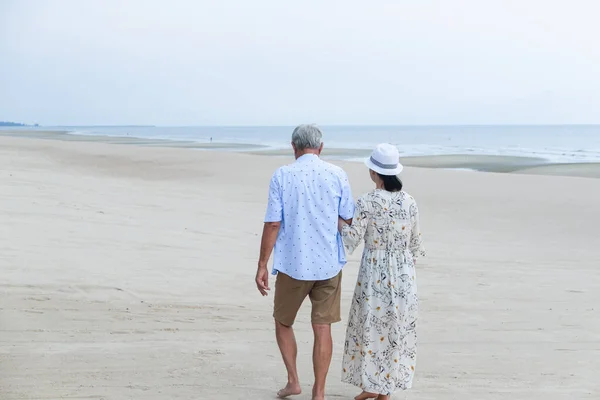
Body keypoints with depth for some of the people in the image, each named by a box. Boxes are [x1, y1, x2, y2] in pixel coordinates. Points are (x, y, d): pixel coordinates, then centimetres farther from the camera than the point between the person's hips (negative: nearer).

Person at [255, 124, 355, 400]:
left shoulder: (282, 176, -6)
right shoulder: (337, 175, -2)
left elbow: (272, 224, -9)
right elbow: (349, 218, 4)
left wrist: (262, 266, -4)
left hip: (293, 264, -1)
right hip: (328, 264, 1)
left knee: (283, 322, 19)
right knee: (322, 328, 7)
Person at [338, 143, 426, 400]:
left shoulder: (366, 203, -15)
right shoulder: (409, 202, -1)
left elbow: (350, 241, -13)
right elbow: (415, 243, 7)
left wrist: (339, 220, 2)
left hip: (375, 275, -4)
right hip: (403, 274, 4)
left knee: (372, 328, 8)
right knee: (397, 329, 12)